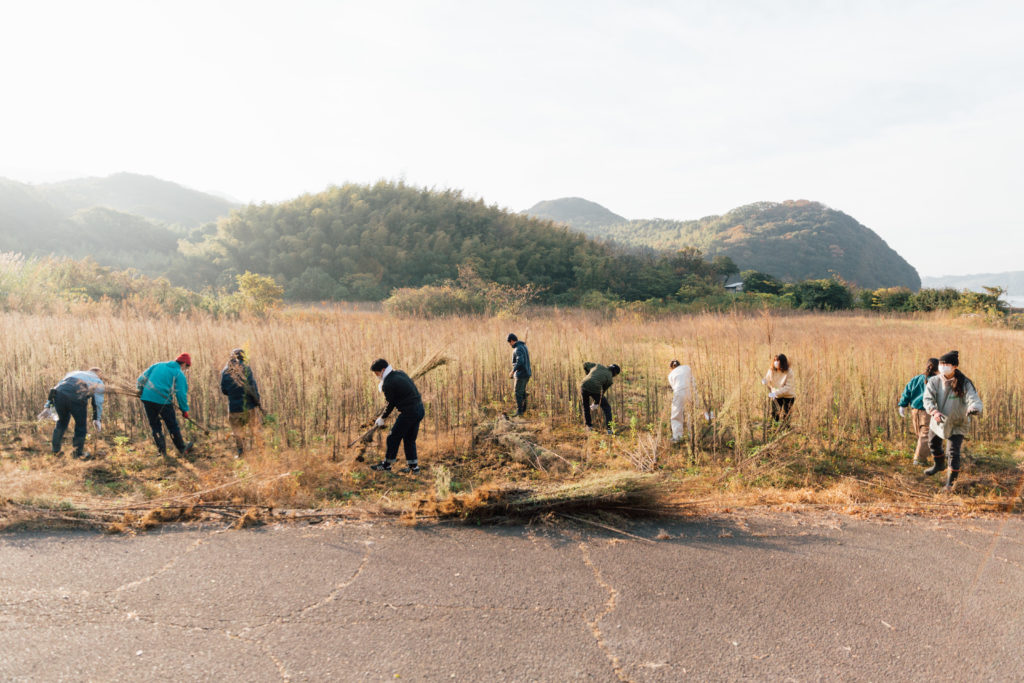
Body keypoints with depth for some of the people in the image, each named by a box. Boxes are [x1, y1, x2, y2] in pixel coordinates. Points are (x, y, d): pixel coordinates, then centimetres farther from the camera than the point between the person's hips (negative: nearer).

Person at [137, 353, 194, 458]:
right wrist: (185, 410, 5)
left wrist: (140, 390, 26)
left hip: (146, 398, 4)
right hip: (163, 401, -4)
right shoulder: (180, 374, 2)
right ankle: (182, 449, 21)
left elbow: (142, 378, 15)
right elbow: (182, 394, -3)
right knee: (172, 426, 10)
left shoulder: (158, 365, 16)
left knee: (155, 426, 14)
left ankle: (162, 451, 14)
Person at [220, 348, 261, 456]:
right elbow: (253, 385, -9)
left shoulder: (225, 372, 0)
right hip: (248, 405, 0)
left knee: (236, 428, 12)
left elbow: (224, 390, 5)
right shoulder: (246, 368, -6)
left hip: (234, 406, 0)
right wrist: (257, 400, -3)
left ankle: (240, 451, 6)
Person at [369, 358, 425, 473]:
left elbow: (391, 404, -5)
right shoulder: (400, 373, 10)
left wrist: (382, 418, 10)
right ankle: (413, 466, 22)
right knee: (409, 439, 18)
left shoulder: (387, 384, -13)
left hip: (409, 412, -8)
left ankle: (386, 464, 19)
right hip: (420, 409, 8)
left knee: (394, 438, 7)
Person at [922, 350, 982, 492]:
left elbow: (974, 400, -31)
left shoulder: (964, 384, -20)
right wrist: (934, 411, -42)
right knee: (934, 444, 24)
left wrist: (974, 408, -56)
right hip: (939, 421, 4)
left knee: (953, 452, -10)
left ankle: (950, 481, 8)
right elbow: (927, 399, -21)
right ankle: (939, 465, 55)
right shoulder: (934, 381, -13)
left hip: (957, 424, -4)